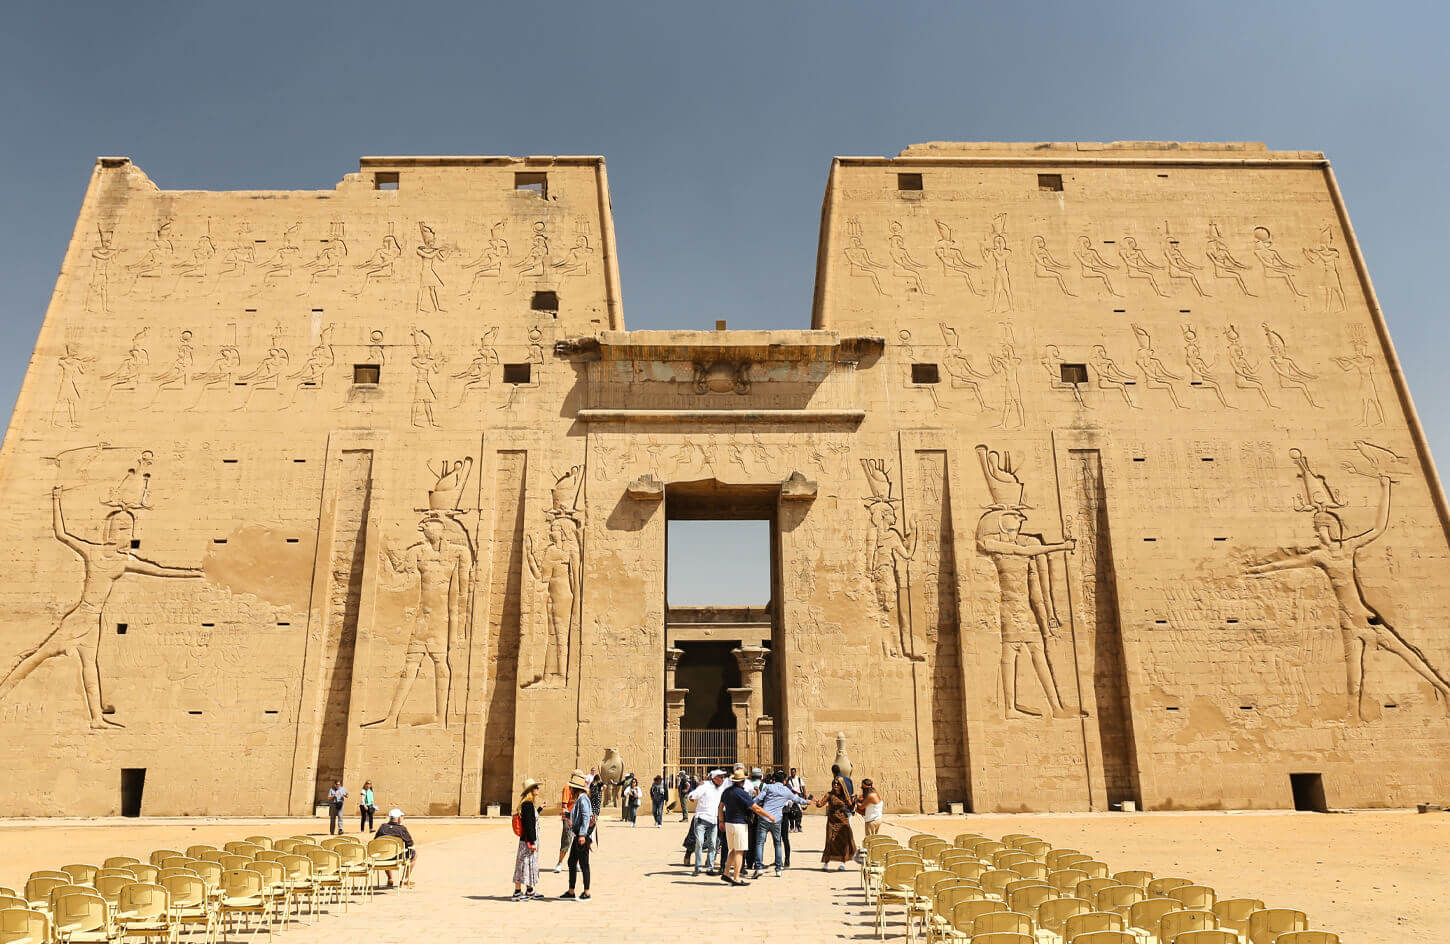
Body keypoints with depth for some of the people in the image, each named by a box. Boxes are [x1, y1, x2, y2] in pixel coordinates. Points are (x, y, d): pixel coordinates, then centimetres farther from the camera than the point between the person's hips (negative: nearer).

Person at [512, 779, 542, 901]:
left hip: (532, 839, 10)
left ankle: (530, 891, 27)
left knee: (532, 865, 17)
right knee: (525, 864, -2)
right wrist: (532, 842, -21)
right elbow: (528, 824, -21)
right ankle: (517, 892, 6)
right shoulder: (528, 804, -18)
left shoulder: (531, 804, 12)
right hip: (528, 841, -10)